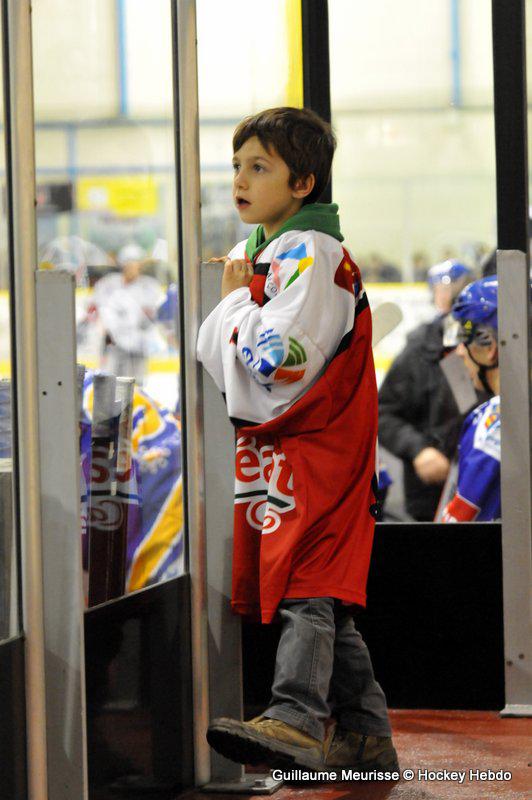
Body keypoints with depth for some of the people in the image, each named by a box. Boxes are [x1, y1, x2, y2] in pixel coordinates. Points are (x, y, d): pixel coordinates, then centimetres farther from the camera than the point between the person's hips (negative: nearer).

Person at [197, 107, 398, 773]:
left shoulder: (311, 252, -11)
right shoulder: (254, 254, 18)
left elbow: (280, 361, -22)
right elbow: (212, 355, 18)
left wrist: (237, 301, -8)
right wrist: (233, 301, 2)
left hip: (316, 446, -9)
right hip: (268, 446, 9)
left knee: (305, 590, -21)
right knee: (323, 600, 10)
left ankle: (296, 719, -33)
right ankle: (364, 735, 15)